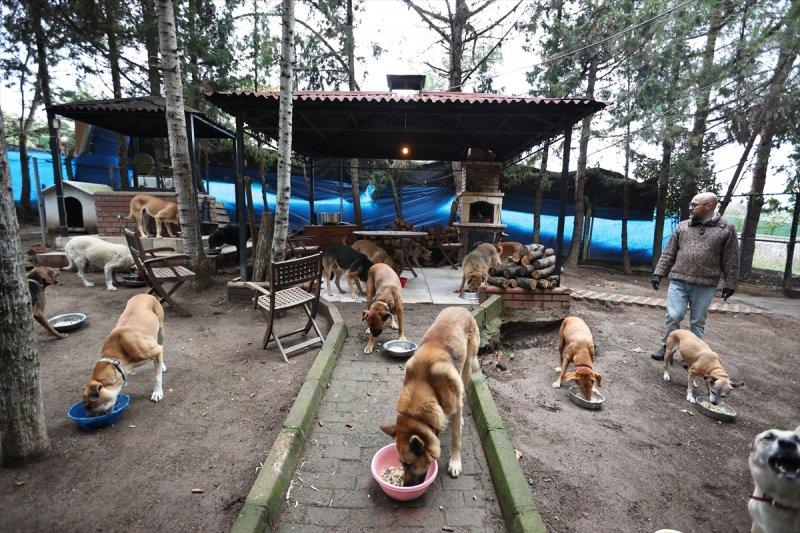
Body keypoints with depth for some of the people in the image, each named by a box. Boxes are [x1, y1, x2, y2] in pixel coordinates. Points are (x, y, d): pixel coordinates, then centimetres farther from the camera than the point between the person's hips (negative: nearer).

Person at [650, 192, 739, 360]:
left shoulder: (726, 229, 1)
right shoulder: (682, 227, 7)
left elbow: (731, 261, 2)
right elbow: (668, 254, 9)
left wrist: (729, 284, 0)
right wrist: (658, 273, 3)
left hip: (705, 286, -1)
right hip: (678, 282, 1)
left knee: (697, 322, 9)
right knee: (673, 317, -1)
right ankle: (666, 347, 16)